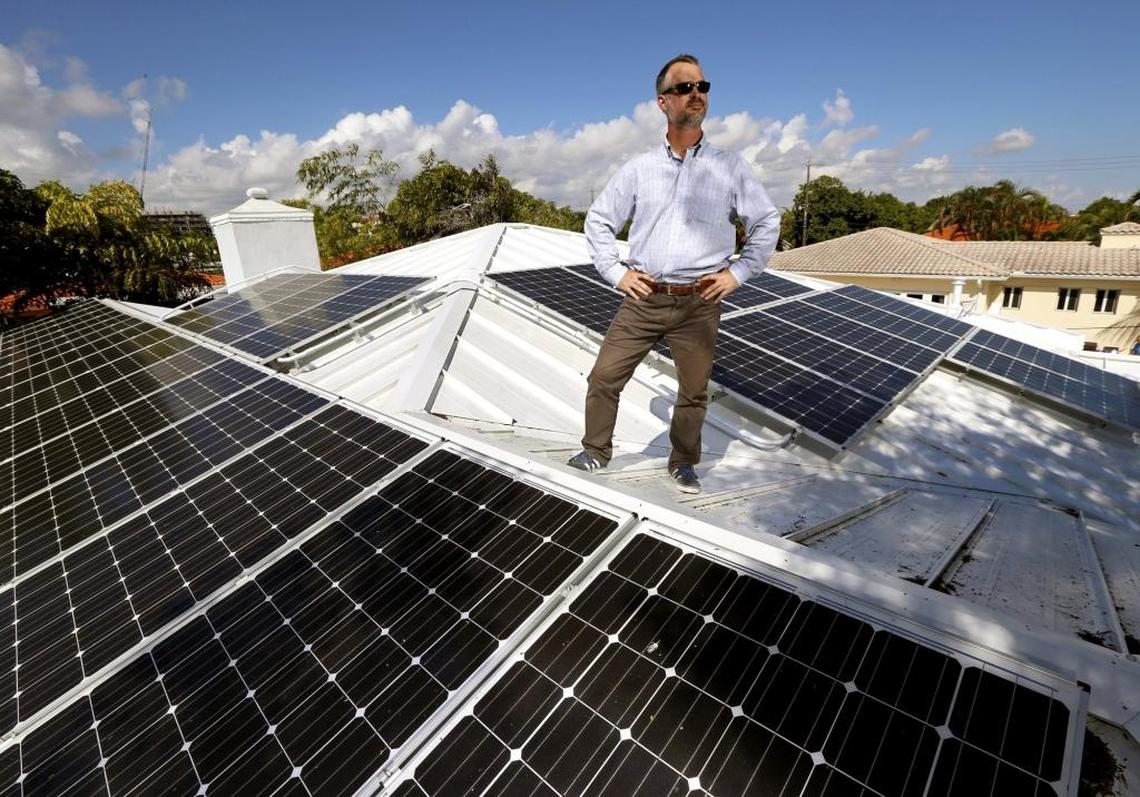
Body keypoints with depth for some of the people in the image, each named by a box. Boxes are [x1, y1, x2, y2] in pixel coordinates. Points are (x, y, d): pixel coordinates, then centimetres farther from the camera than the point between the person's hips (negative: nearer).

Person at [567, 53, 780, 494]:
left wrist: (738, 272, 1)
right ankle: (595, 452, 19)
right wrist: (615, 272, 2)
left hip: (699, 304, 0)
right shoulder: (639, 168, 6)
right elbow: (598, 219, 12)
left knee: (693, 392, 9)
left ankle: (683, 464, 30)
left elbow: (767, 222, 11)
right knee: (603, 378, 0)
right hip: (643, 299, 1)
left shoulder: (729, 167, 5)